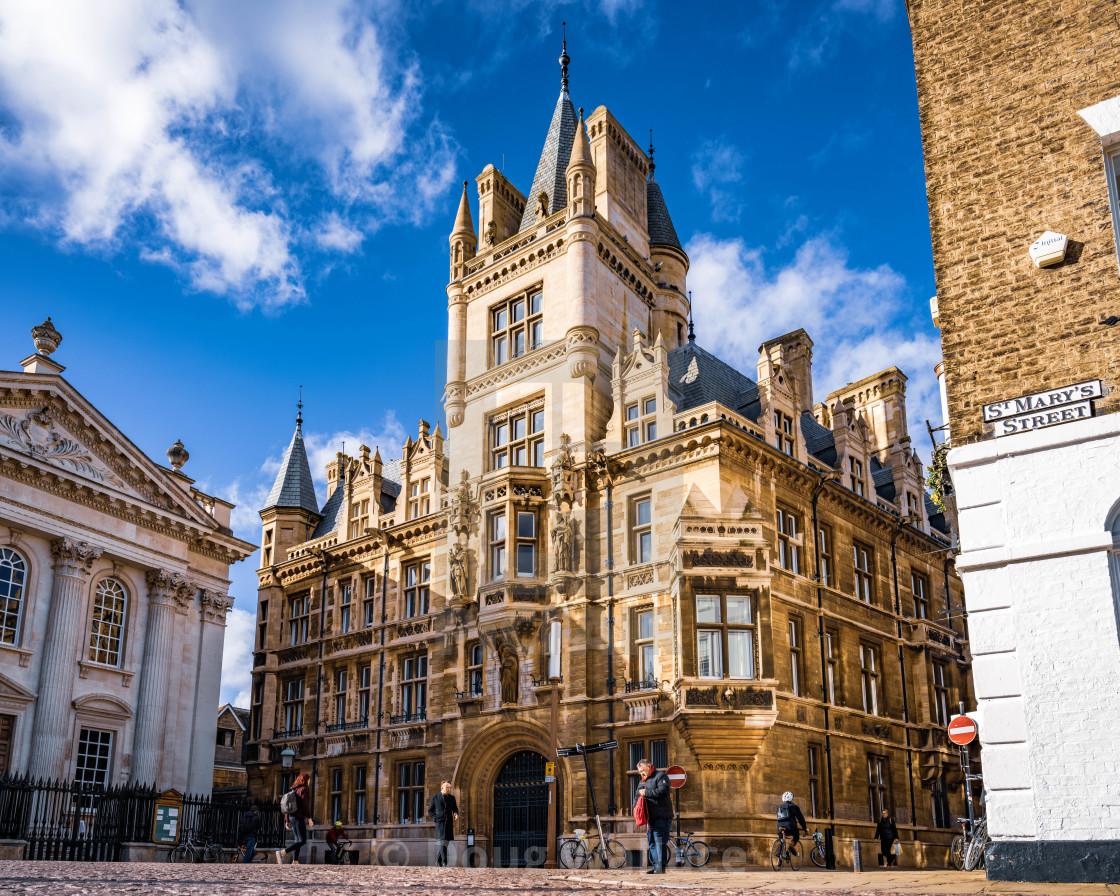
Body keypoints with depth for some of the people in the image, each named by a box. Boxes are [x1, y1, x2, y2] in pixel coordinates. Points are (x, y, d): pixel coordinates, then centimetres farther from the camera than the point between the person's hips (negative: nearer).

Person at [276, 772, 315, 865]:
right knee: (302, 841, -9)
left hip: (291, 817, 9)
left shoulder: (293, 790, 17)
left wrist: (287, 821, 20)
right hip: (299, 818, -9)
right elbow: (305, 805, -16)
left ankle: (295, 861, 5)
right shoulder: (304, 789, -6)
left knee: (298, 840, 12)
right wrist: (309, 818, -15)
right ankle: (282, 852, -21)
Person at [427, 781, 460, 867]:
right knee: (443, 842, -15)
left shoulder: (452, 797, 11)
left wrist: (456, 814, -13)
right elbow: (430, 811, 8)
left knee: (445, 843, 9)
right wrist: (435, 819, -7)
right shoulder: (435, 797, 2)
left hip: (449, 824, 4)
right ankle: (444, 863, -15)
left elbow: (455, 809, 10)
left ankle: (438, 860, 28)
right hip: (440, 823, -4)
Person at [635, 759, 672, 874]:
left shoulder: (661, 776, 0)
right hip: (649, 817, 8)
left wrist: (646, 793, -14)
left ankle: (661, 866, -16)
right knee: (652, 842, 6)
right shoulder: (642, 782, 25)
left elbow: (663, 791, -16)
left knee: (660, 840, -14)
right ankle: (656, 866, 10)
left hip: (661, 817, -8)